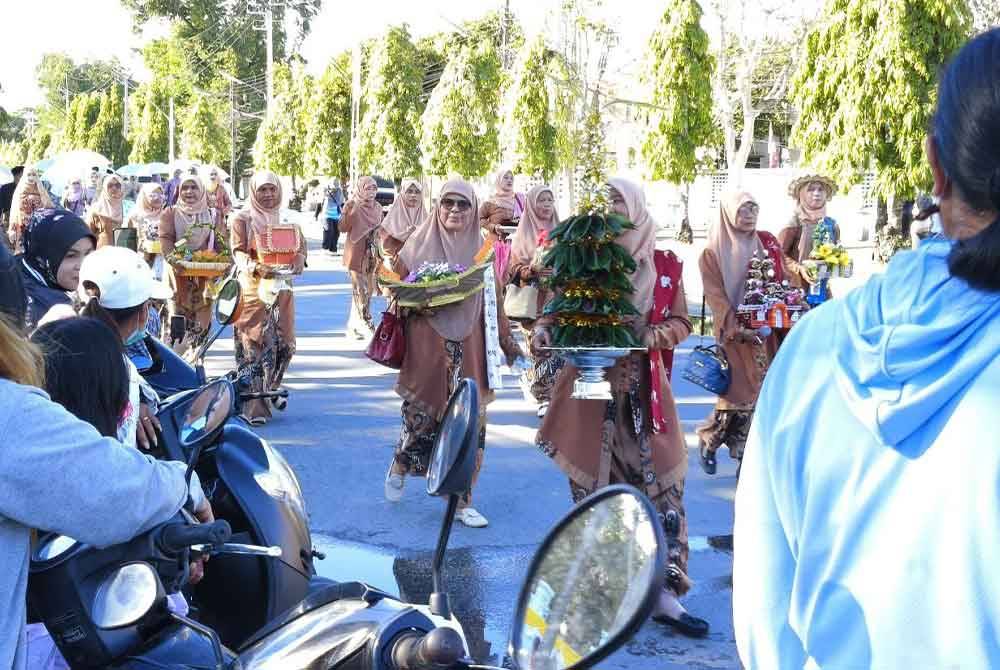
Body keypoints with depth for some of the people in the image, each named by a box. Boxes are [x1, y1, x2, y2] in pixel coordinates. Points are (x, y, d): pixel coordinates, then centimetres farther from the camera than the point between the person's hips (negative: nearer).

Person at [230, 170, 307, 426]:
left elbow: (301, 245, 12)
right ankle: (255, 407, -8)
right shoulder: (243, 219, 1)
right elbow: (238, 252, -7)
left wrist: (298, 261, -11)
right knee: (253, 346, -9)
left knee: (284, 344, 5)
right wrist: (256, 267, -26)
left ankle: (270, 390, 29)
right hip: (253, 288, -4)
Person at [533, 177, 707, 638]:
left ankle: (663, 593, 1)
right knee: (592, 483, 4)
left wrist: (655, 334, -13)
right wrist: (544, 330, -15)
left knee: (659, 482, -4)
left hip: (643, 391, 1)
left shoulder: (663, 266, 6)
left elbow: (681, 322, 8)